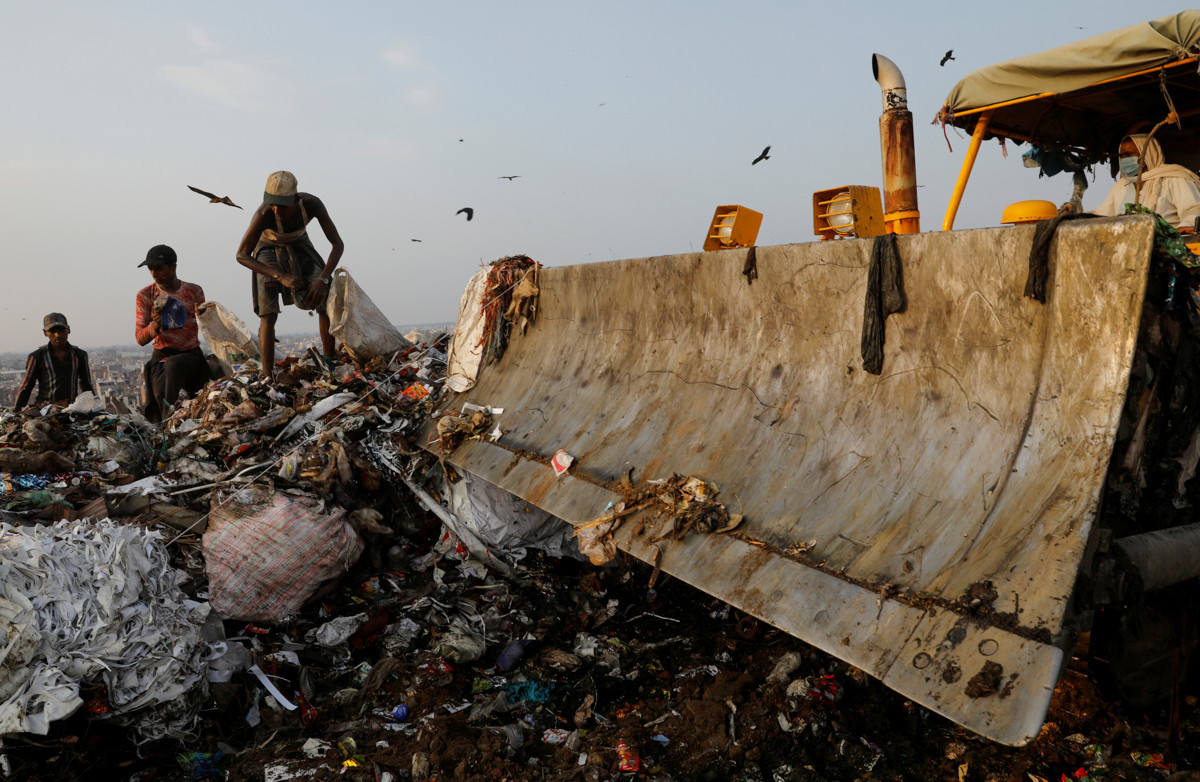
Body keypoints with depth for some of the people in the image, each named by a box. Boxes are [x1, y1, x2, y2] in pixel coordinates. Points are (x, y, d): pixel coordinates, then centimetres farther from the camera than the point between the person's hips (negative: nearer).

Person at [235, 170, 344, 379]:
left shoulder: (312, 204, -33)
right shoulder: (263, 215, -38)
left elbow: (337, 244, -27)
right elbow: (242, 255, -30)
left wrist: (323, 279, -40)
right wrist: (281, 277, -41)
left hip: (298, 245, 3)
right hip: (269, 247, -2)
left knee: (327, 301, -10)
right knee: (268, 314, -16)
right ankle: (268, 377, -17)